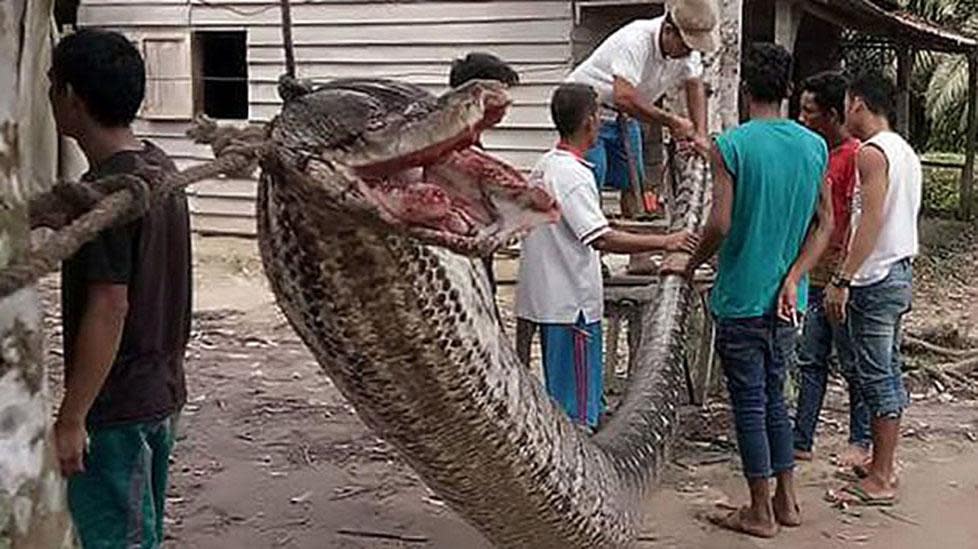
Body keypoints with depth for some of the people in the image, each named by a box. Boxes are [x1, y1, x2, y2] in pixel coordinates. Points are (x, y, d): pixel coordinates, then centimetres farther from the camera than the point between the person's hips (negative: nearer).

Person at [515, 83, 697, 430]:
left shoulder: (543, 167, 11)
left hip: (547, 299, 10)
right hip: (572, 303, -10)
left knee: (558, 394, 17)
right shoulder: (573, 174, -18)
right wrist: (664, 242, -21)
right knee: (579, 404, -2)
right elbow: (601, 238, -25)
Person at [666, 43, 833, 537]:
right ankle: (786, 501, 25)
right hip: (787, 300, 5)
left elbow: (720, 225, -19)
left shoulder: (731, 146, -14)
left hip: (741, 297, -5)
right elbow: (825, 224, 2)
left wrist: (690, 265, -3)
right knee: (774, 398, 19)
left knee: (749, 404, 5)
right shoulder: (815, 146, 3)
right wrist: (792, 279, -1)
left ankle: (760, 513, 14)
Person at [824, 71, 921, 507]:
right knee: (887, 373, 14)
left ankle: (880, 481, 0)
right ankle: (881, 465, 23)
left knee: (876, 377, -5)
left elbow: (872, 220, -22)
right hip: (900, 273, 10)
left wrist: (842, 279, -23)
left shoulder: (872, 152, -14)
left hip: (876, 279, -10)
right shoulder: (906, 151, 15)